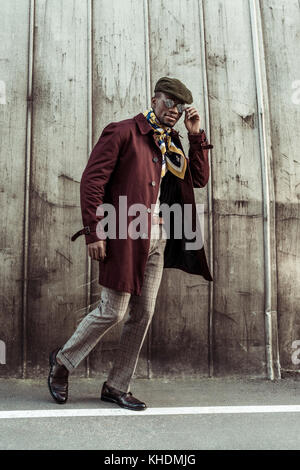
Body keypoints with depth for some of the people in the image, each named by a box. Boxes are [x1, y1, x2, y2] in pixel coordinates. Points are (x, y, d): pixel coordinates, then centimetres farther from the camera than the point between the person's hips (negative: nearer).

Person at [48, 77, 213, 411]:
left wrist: (196, 135, 9)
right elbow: (92, 180, -9)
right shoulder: (123, 132, -3)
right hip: (125, 236, -7)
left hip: (158, 241, 7)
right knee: (112, 311, -4)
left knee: (143, 315, 7)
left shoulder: (172, 143, 19)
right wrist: (94, 233, -15)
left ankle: (117, 387, 21)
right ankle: (63, 361, 21)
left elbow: (200, 179, 17)